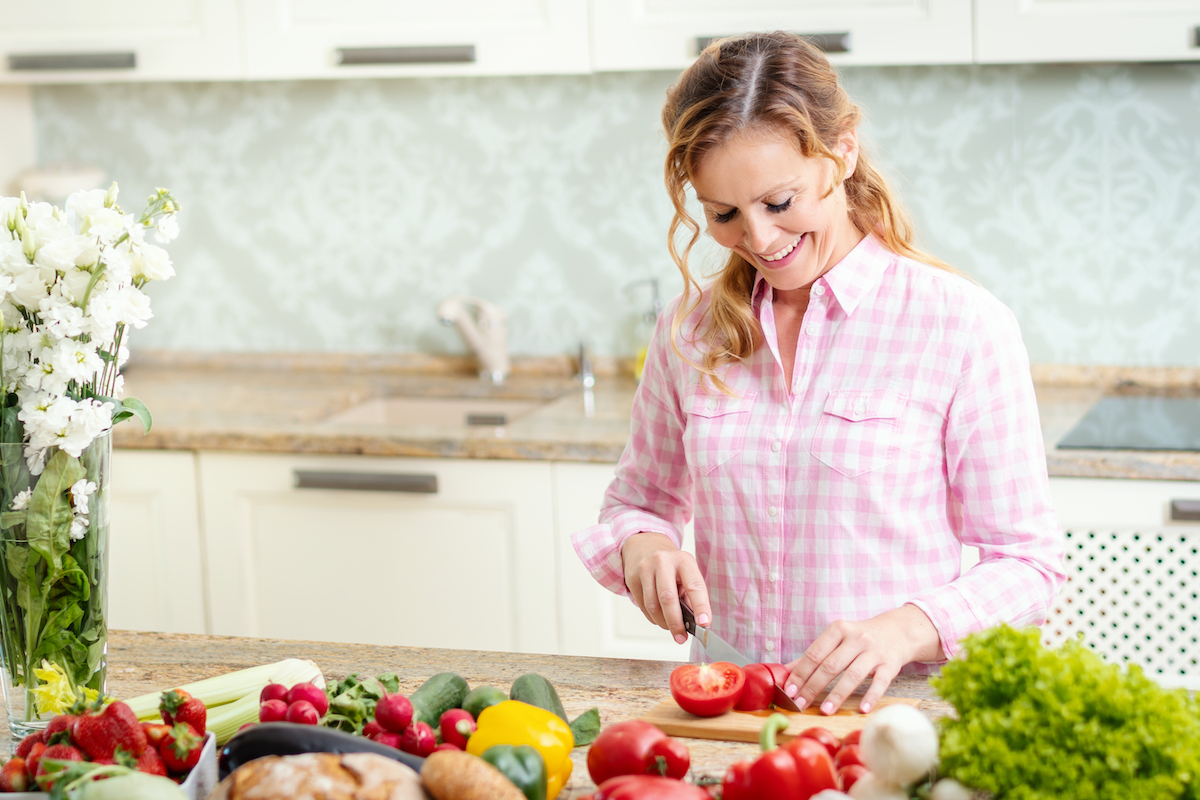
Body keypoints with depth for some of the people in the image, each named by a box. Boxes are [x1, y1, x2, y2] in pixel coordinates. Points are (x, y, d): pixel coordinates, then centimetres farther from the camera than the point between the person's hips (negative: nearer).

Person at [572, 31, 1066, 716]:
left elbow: (1028, 564, -1)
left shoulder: (963, 326, -3)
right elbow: (641, 499, 24)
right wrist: (641, 543, 0)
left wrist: (910, 627, -20)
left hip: (899, 707, -3)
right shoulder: (691, 330, 10)